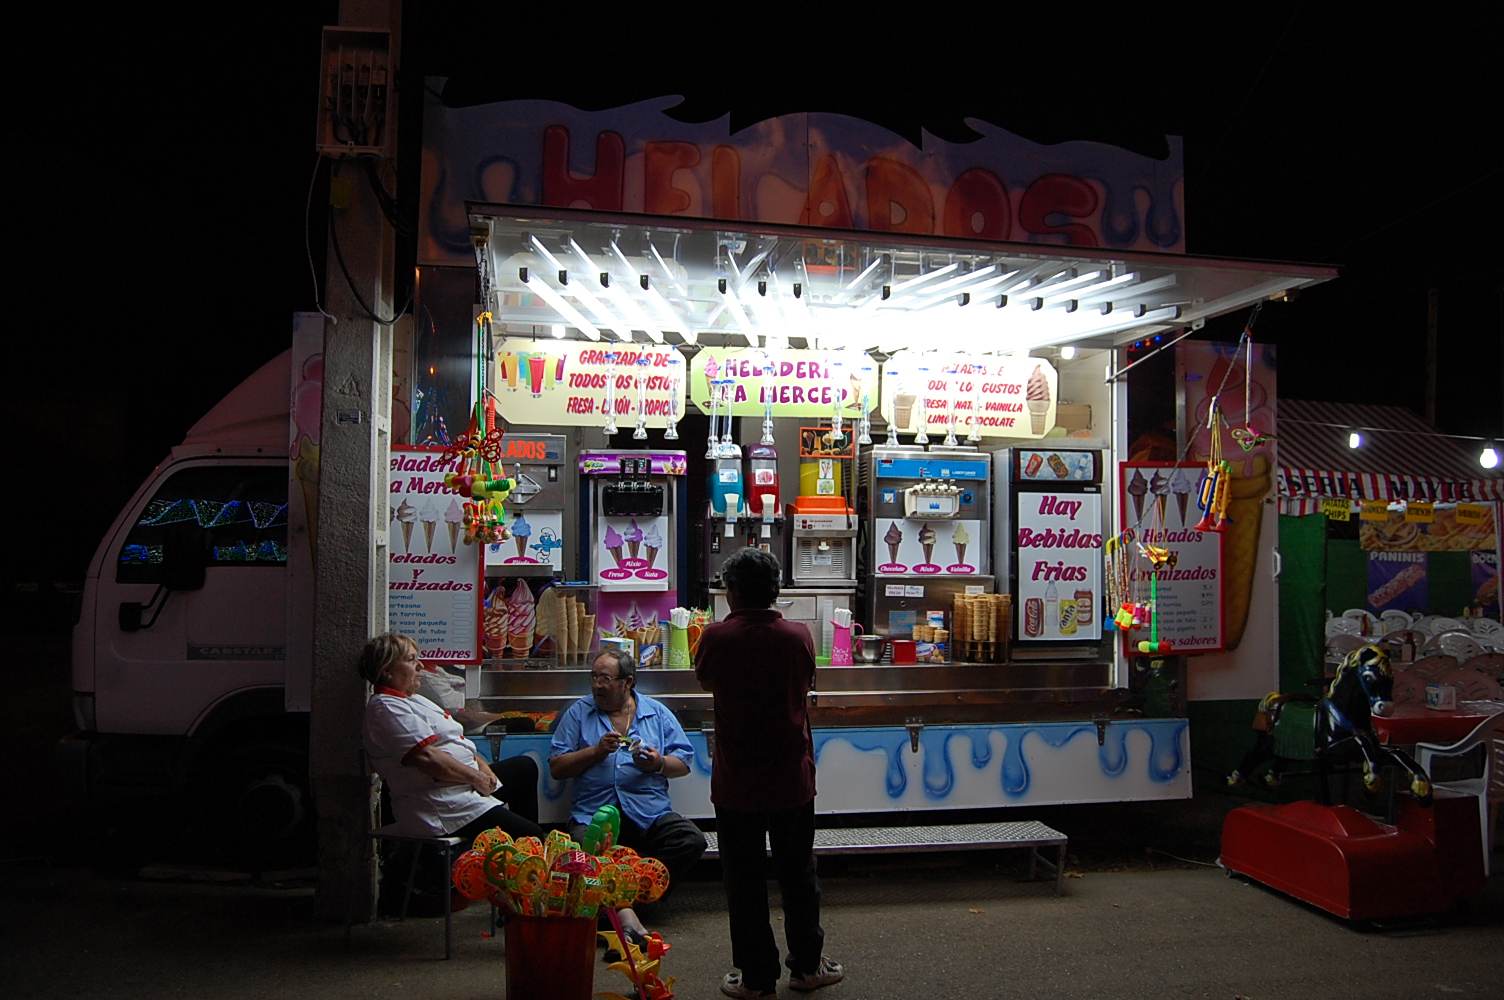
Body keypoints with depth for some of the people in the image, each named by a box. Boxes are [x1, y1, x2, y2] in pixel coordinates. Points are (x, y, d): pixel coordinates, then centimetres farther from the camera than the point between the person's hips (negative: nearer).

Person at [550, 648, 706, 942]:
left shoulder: (657, 712, 16)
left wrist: (659, 764, -7)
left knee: (692, 840, -26)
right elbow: (556, 768, 8)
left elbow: (684, 762, 13)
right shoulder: (578, 713, 15)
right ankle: (623, 909, -33)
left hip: (650, 815, 1)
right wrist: (596, 751, -4)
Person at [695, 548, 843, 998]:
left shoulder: (716, 637, -13)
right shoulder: (798, 635, -8)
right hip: (792, 778, 2)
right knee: (798, 874, 17)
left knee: (744, 880, 9)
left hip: (735, 781, -2)